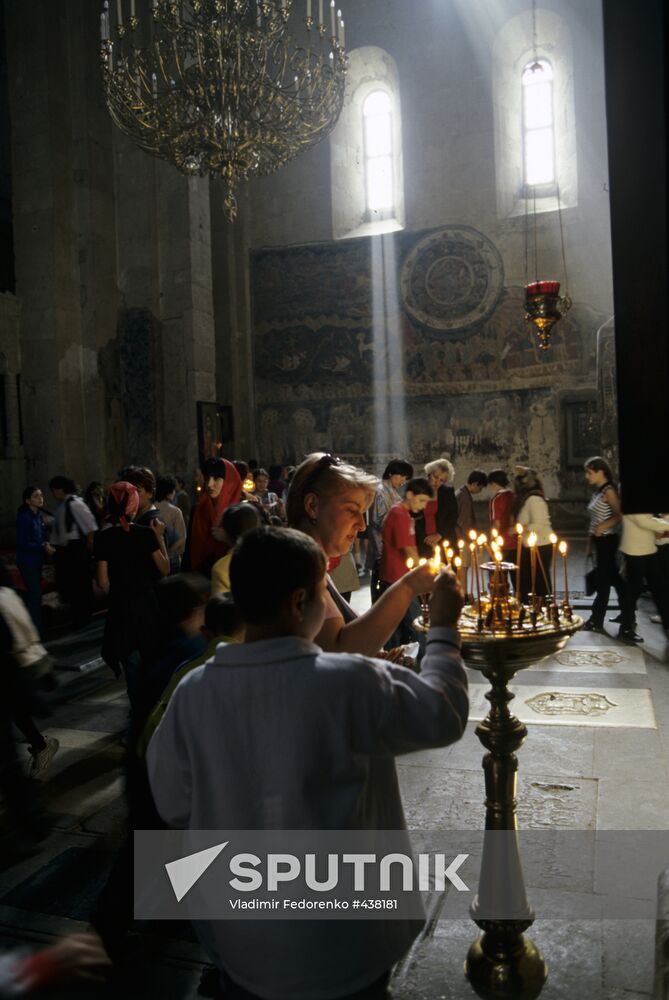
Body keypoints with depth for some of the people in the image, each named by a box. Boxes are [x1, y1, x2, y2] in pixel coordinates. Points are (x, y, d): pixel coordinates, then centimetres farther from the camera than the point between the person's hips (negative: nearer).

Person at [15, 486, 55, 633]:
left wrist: (47, 544, -5)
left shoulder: (39, 516, 5)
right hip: (27, 561, -8)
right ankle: (35, 629, 1)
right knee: (35, 593, -8)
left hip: (37, 560, 8)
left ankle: (36, 626, 26)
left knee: (35, 593, 15)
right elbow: (23, 543, -20)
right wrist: (43, 547, -19)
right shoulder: (24, 517, -19)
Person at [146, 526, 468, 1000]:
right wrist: (444, 626, 1)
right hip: (340, 944, -3)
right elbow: (444, 715, -11)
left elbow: (174, 805, -3)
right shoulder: (349, 682, -27)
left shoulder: (192, 691, -15)